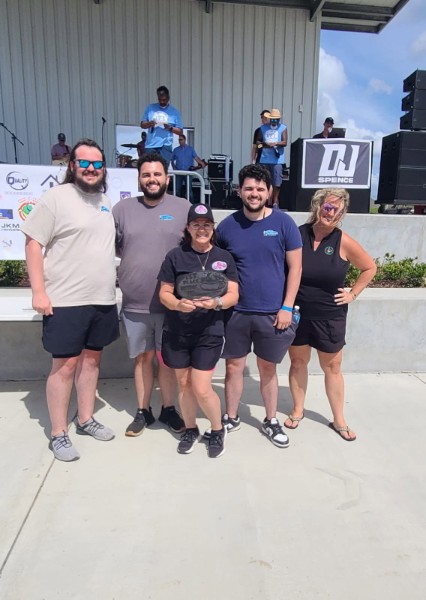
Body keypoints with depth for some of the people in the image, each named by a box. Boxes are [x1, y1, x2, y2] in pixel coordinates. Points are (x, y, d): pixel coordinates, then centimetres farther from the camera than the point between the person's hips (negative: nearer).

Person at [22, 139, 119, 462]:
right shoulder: (56, 197, -6)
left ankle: (86, 419, 31)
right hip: (66, 301, -6)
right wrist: (39, 291, -16)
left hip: (103, 300, 6)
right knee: (65, 364, 1)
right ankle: (59, 434, 16)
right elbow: (33, 244, -9)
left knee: (92, 359, 14)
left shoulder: (106, 201, 13)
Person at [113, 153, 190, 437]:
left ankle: (168, 408, 31)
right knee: (143, 357, 14)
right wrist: (135, 256, -2)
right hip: (134, 304, 2)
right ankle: (143, 411, 30)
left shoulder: (185, 208, 0)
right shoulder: (123, 208, 6)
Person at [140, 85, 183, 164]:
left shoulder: (174, 112, 7)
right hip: (150, 145, 2)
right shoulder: (150, 108, 11)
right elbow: (142, 125, 12)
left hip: (165, 145, -2)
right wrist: (149, 124, -9)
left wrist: (170, 128, -14)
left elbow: (180, 131, 5)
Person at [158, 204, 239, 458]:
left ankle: (218, 430, 24)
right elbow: (165, 292, 2)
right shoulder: (175, 256, 1)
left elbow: (233, 295, -1)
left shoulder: (225, 257, 3)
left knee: (202, 388, -3)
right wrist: (178, 304, -20)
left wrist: (216, 303, -22)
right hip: (177, 332, 2)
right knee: (184, 384, 13)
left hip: (209, 332, -1)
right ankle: (190, 429, 36)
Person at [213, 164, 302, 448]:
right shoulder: (227, 226, 0)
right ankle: (231, 418, 32)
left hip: (272, 313, -1)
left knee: (268, 369, 13)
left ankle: (271, 421, 33)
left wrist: (286, 308, -8)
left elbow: (295, 267, -4)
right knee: (234, 367, 11)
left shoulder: (284, 223, -5)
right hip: (236, 312, 2)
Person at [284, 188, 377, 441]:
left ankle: (339, 420, 27)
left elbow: (370, 267, 5)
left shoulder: (343, 242, -8)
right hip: (298, 314, 1)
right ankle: (298, 410, 33)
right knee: (298, 363, 13)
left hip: (330, 317, 0)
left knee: (332, 367, 11)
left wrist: (353, 294, -1)